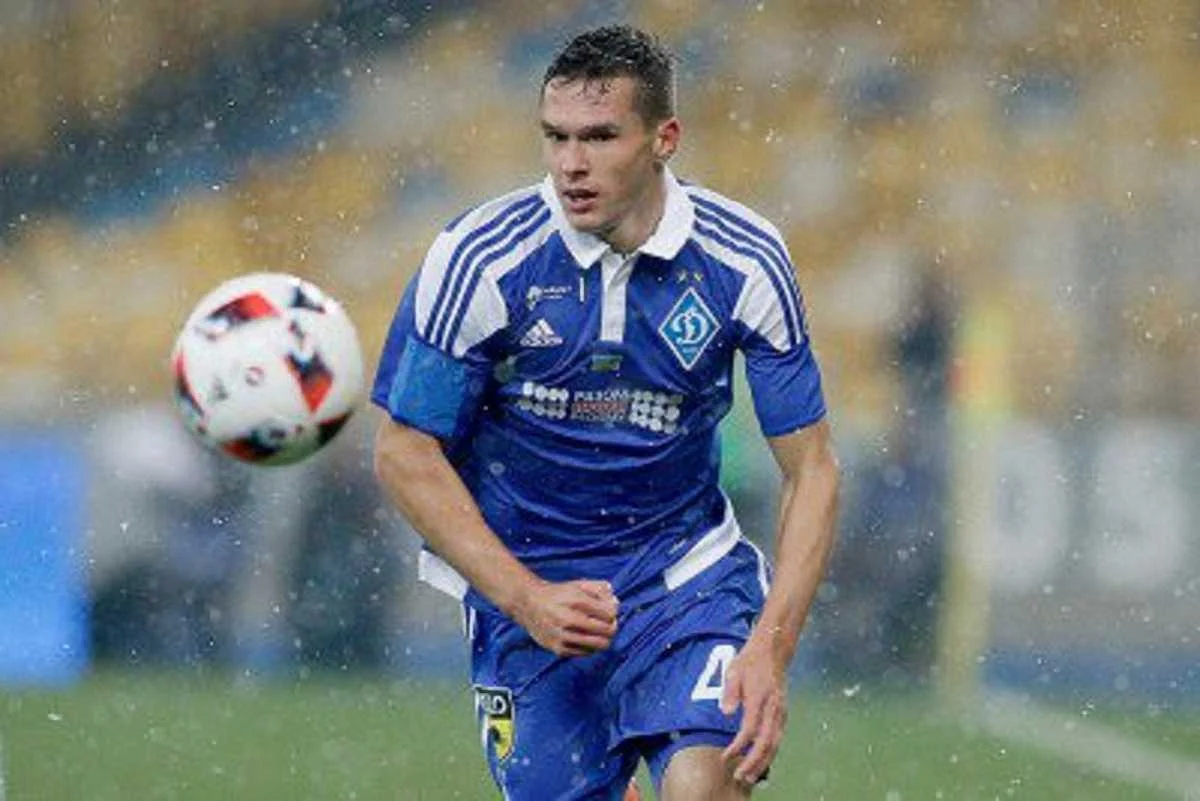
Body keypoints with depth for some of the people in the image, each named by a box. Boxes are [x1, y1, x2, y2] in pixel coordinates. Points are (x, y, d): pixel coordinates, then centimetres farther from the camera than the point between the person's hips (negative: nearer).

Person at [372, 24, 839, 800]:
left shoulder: (745, 262, -11)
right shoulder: (479, 259, -15)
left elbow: (811, 468, -5)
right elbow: (405, 453, -7)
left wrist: (771, 650, -18)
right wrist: (525, 599, -17)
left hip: (685, 568, 0)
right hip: (523, 583, 0)